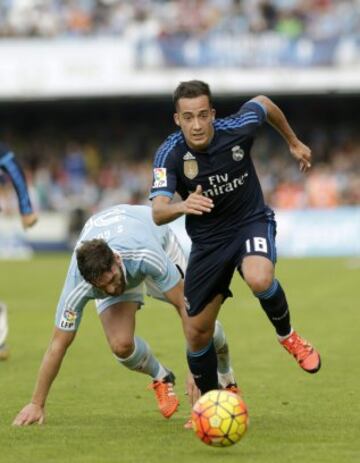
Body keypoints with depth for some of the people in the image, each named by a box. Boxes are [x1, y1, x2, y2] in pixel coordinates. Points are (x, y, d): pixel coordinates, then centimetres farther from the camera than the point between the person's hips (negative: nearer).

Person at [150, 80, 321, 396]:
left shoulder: (237, 130, -21)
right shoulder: (170, 155, -22)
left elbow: (263, 103, 3)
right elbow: (158, 213, -34)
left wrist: (293, 142, 17)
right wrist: (182, 206, -56)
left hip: (252, 221, -1)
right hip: (207, 239, 2)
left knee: (259, 279, -35)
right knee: (197, 332, 3)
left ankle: (287, 335, -4)